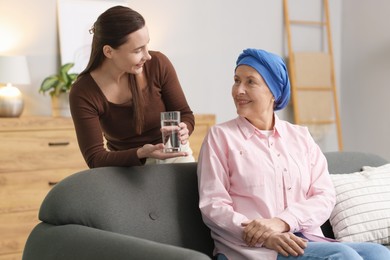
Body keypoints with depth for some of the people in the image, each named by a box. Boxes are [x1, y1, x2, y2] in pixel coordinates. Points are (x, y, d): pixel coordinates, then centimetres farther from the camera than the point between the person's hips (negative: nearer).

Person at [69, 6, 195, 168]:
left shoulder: (158, 64, -14)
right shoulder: (83, 93, -18)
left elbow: (185, 114, -2)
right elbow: (95, 158, -19)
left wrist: (183, 130, -25)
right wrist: (141, 153, -34)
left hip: (174, 155, 1)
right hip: (126, 164, 0)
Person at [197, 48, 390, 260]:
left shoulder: (301, 137, 17)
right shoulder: (220, 136, 7)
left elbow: (325, 196, 6)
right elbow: (213, 206, -2)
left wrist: (282, 222, -14)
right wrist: (265, 237, -18)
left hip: (307, 242, 5)